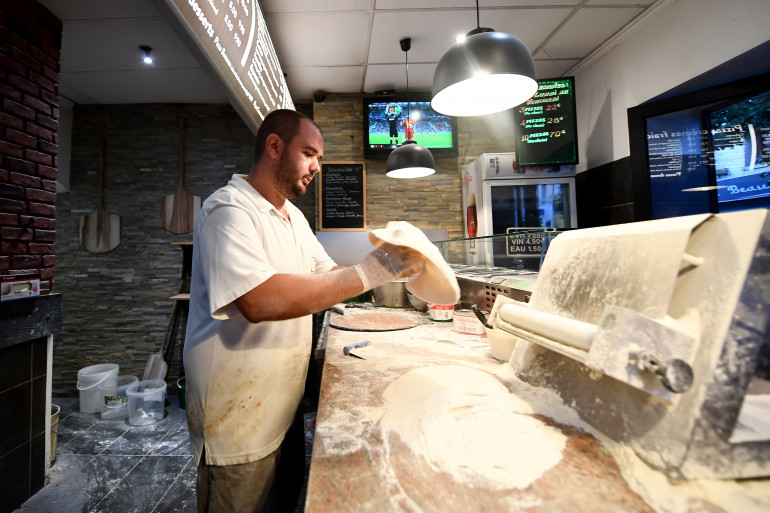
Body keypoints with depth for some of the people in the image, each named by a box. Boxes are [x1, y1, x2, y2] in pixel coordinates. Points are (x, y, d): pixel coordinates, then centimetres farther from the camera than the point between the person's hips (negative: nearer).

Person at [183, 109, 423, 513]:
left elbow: (326, 275, 12)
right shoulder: (229, 210, -20)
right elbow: (260, 301, -34)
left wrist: (389, 271, -5)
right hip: (238, 421, -8)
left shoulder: (293, 216, 10)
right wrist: (367, 274, -31)